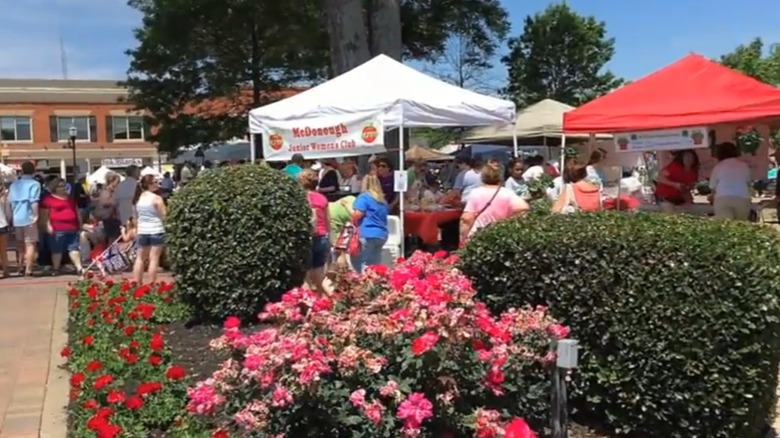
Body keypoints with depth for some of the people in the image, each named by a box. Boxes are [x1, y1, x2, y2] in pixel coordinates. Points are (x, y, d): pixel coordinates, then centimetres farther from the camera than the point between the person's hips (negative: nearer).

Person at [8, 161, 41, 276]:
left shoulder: (14, 184, 12)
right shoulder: (34, 184, -8)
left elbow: (10, 201, 13)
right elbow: (34, 202, -17)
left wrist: (12, 217, 19)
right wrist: (35, 216, -12)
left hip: (16, 218, 6)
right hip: (29, 217, -6)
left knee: (20, 244, 19)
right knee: (30, 244, -4)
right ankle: (28, 270, -9)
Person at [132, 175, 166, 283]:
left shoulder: (138, 198, 8)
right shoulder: (157, 198, -11)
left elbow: (136, 217, 15)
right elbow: (163, 216, -12)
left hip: (142, 231, 6)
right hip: (156, 231, -6)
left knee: (140, 258, 15)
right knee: (154, 258, -2)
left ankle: (136, 283, 16)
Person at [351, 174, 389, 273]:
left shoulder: (364, 197, -5)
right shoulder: (383, 200, 17)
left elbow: (357, 214, -15)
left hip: (367, 234, -7)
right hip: (382, 234, 7)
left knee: (363, 266, -4)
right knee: (375, 266, 9)